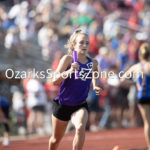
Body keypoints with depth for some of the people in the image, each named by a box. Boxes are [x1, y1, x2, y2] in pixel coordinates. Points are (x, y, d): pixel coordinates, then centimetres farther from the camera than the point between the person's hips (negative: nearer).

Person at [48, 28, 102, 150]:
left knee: (80, 127, -32)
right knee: (56, 139, 15)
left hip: (80, 106, 1)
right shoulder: (68, 59, -13)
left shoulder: (93, 63, -2)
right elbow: (54, 80, -22)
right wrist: (69, 71, -38)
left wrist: (95, 87, 6)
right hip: (63, 104, -1)